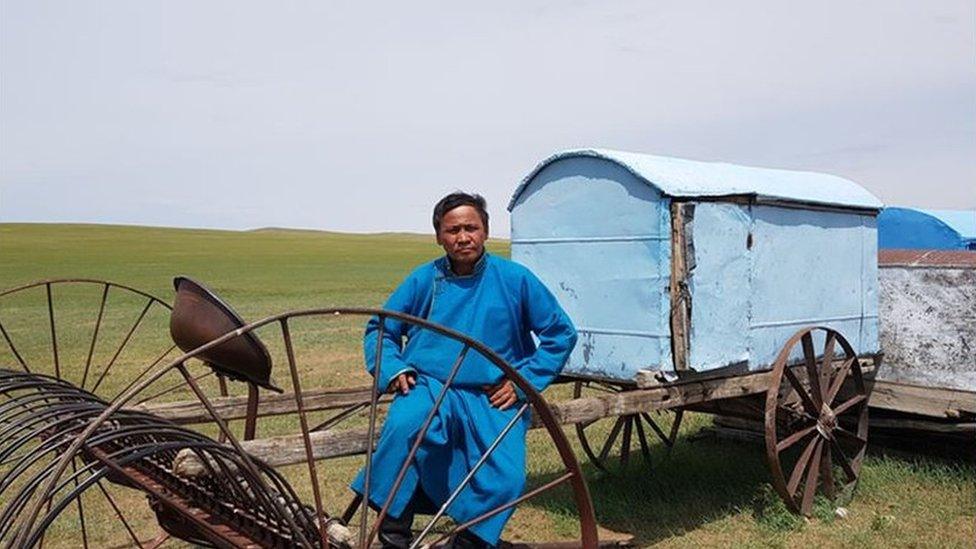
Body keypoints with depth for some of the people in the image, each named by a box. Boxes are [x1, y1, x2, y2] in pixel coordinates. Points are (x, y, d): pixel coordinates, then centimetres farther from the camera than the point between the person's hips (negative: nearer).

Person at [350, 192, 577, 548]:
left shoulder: (515, 279, 2)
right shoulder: (423, 280, 5)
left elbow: (561, 333, 7)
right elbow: (378, 329, 14)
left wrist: (524, 381, -2)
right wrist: (393, 369, -5)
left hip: (493, 399, 0)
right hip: (429, 388, 0)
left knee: (505, 480, -23)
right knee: (402, 427, -33)